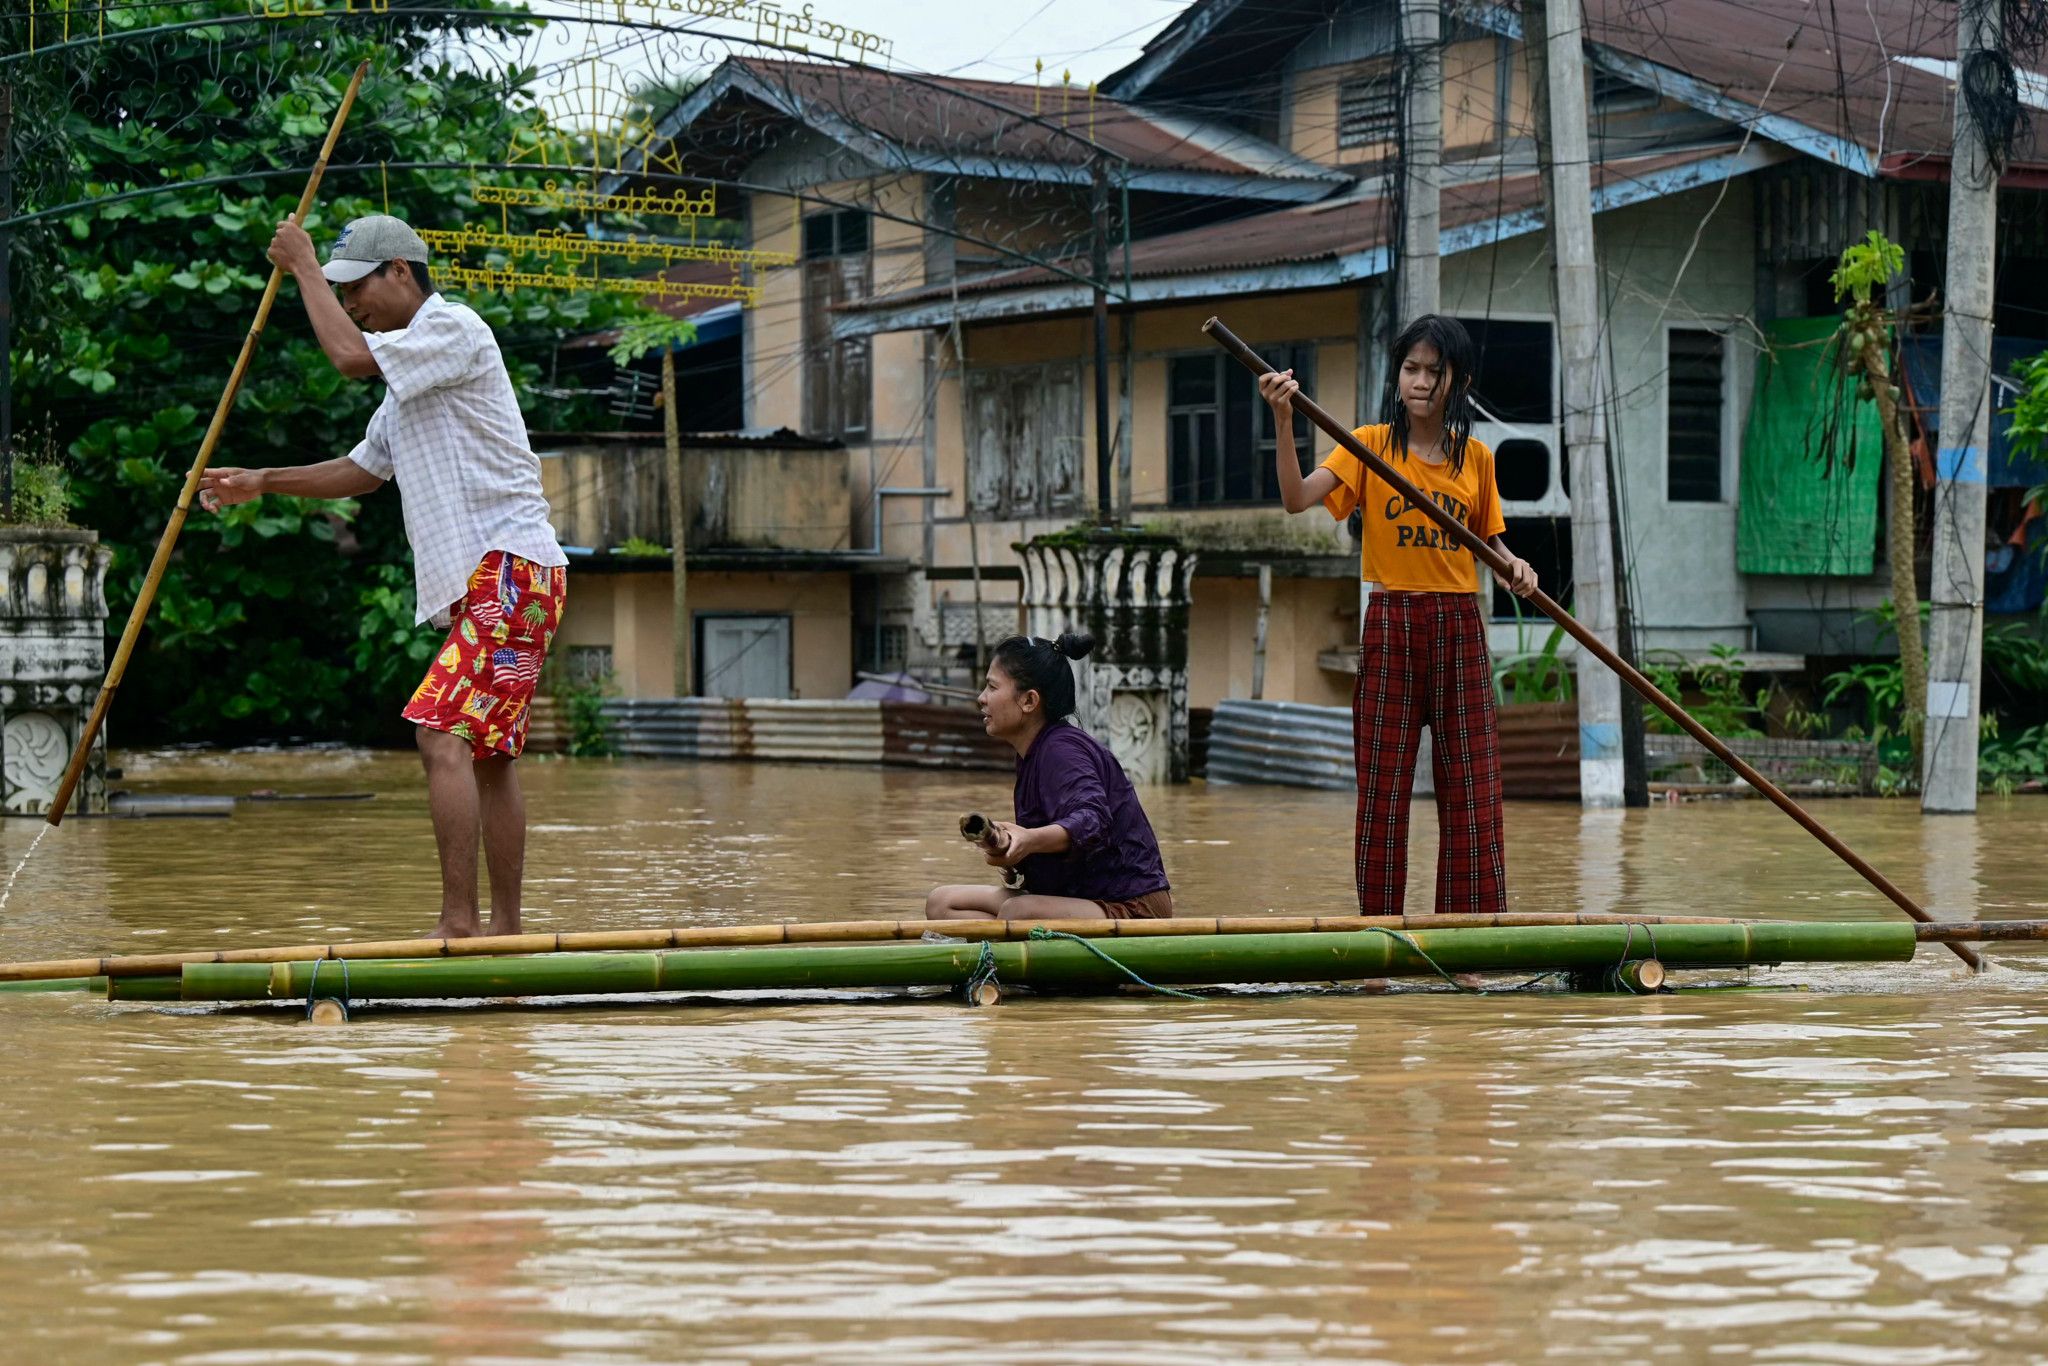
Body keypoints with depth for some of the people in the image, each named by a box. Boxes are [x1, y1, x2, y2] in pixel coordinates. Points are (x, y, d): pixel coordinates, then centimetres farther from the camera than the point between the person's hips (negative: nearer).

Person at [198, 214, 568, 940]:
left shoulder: (454, 328, -7)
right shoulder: (408, 375, 23)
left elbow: (348, 355, -19)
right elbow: (362, 470, 32)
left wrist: (304, 266, -5)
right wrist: (261, 482, 24)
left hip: (512, 566, -11)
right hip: (480, 583, 11)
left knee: (443, 734, -18)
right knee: (489, 755, 11)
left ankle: (458, 925, -22)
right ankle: (504, 930, 17)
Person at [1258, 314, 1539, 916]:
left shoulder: (1475, 457, 7)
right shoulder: (1371, 444, -1)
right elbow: (1297, 498, -14)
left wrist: (1513, 566, -5)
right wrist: (1283, 420, -27)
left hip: (1460, 626, 2)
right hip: (1391, 623, -2)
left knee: (1472, 781, 2)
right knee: (1382, 779, 0)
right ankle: (1379, 925, 8)